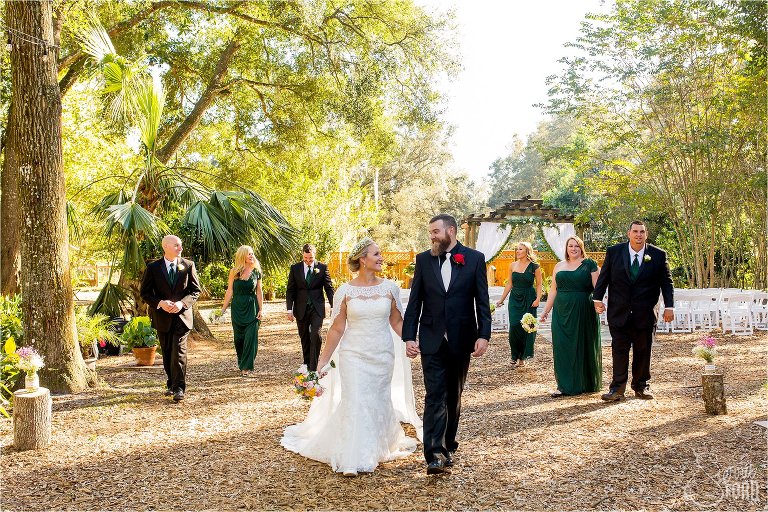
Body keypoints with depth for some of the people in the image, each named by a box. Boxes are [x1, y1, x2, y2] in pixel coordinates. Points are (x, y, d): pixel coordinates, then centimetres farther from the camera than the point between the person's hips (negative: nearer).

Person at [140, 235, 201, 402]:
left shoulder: (188, 265, 0)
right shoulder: (153, 267, -1)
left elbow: (196, 290, 2)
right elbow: (145, 292, 1)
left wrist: (182, 303, -15)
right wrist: (160, 303, -17)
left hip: (182, 315, -2)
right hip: (162, 317, 2)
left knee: (179, 352, -9)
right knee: (167, 354, 13)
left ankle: (179, 388, -6)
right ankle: (171, 384, 28)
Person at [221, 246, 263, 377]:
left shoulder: (256, 271, 1)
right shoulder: (234, 272, -1)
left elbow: (259, 292, 4)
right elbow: (229, 291, 1)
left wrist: (261, 309, -1)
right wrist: (223, 309, -1)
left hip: (252, 308, 0)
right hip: (237, 308, 0)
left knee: (250, 337, -6)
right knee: (239, 338, 9)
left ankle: (246, 367, -1)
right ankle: (241, 363, 26)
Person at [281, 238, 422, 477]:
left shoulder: (390, 287, 0)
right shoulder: (345, 291, -5)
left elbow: (397, 322, 8)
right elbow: (337, 328, -2)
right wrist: (323, 362, -2)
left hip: (383, 355, 2)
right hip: (354, 355, -2)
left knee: (380, 402, 12)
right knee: (355, 403, -6)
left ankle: (379, 447, 35)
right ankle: (352, 460, 1)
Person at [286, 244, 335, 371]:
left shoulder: (322, 268, 0)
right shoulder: (295, 268, 3)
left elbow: (329, 288, 2)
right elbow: (290, 290, 4)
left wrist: (333, 307, -5)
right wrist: (290, 309, -2)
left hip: (317, 308, -2)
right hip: (301, 309, 2)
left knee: (316, 336, -12)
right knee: (304, 338, 11)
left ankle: (314, 367, -7)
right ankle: (306, 363, 24)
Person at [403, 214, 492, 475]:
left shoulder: (475, 258, -1)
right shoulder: (423, 259, 3)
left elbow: (482, 301, -1)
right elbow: (414, 302, 2)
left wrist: (483, 335, -8)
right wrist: (409, 337, -4)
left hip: (461, 340, 1)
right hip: (432, 340, 0)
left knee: (454, 396, 13)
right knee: (435, 396, -6)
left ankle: (447, 445, 28)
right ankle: (435, 455, -8)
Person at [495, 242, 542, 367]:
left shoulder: (534, 266, -4)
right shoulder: (513, 265, 7)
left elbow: (539, 284, -1)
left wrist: (538, 299, -12)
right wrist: (502, 299, 12)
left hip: (528, 300, -3)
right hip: (515, 300, 3)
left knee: (526, 327, 0)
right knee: (514, 327, -5)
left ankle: (522, 357, 11)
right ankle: (515, 356, 6)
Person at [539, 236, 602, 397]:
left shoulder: (589, 264, 1)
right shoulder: (559, 266, 12)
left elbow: (597, 287, -6)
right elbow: (553, 290, 14)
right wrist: (546, 310, 10)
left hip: (583, 311, -3)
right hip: (562, 312, 4)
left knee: (583, 346, 5)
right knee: (562, 346, 2)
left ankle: (585, 383, 18)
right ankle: (564, 385, 7)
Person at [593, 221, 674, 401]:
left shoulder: (658, 255, 1)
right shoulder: (614, 252, 1)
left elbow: (667, 282, 4)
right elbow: (603, 277, 5)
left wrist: (669, 306, -4)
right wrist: (597, 298, -3)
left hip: (645, 313, 1)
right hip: (619, 312, 0)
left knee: (643, 351, 9)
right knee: (619, 350, 1)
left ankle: (641, 386, 23)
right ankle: (617, 388, 6)